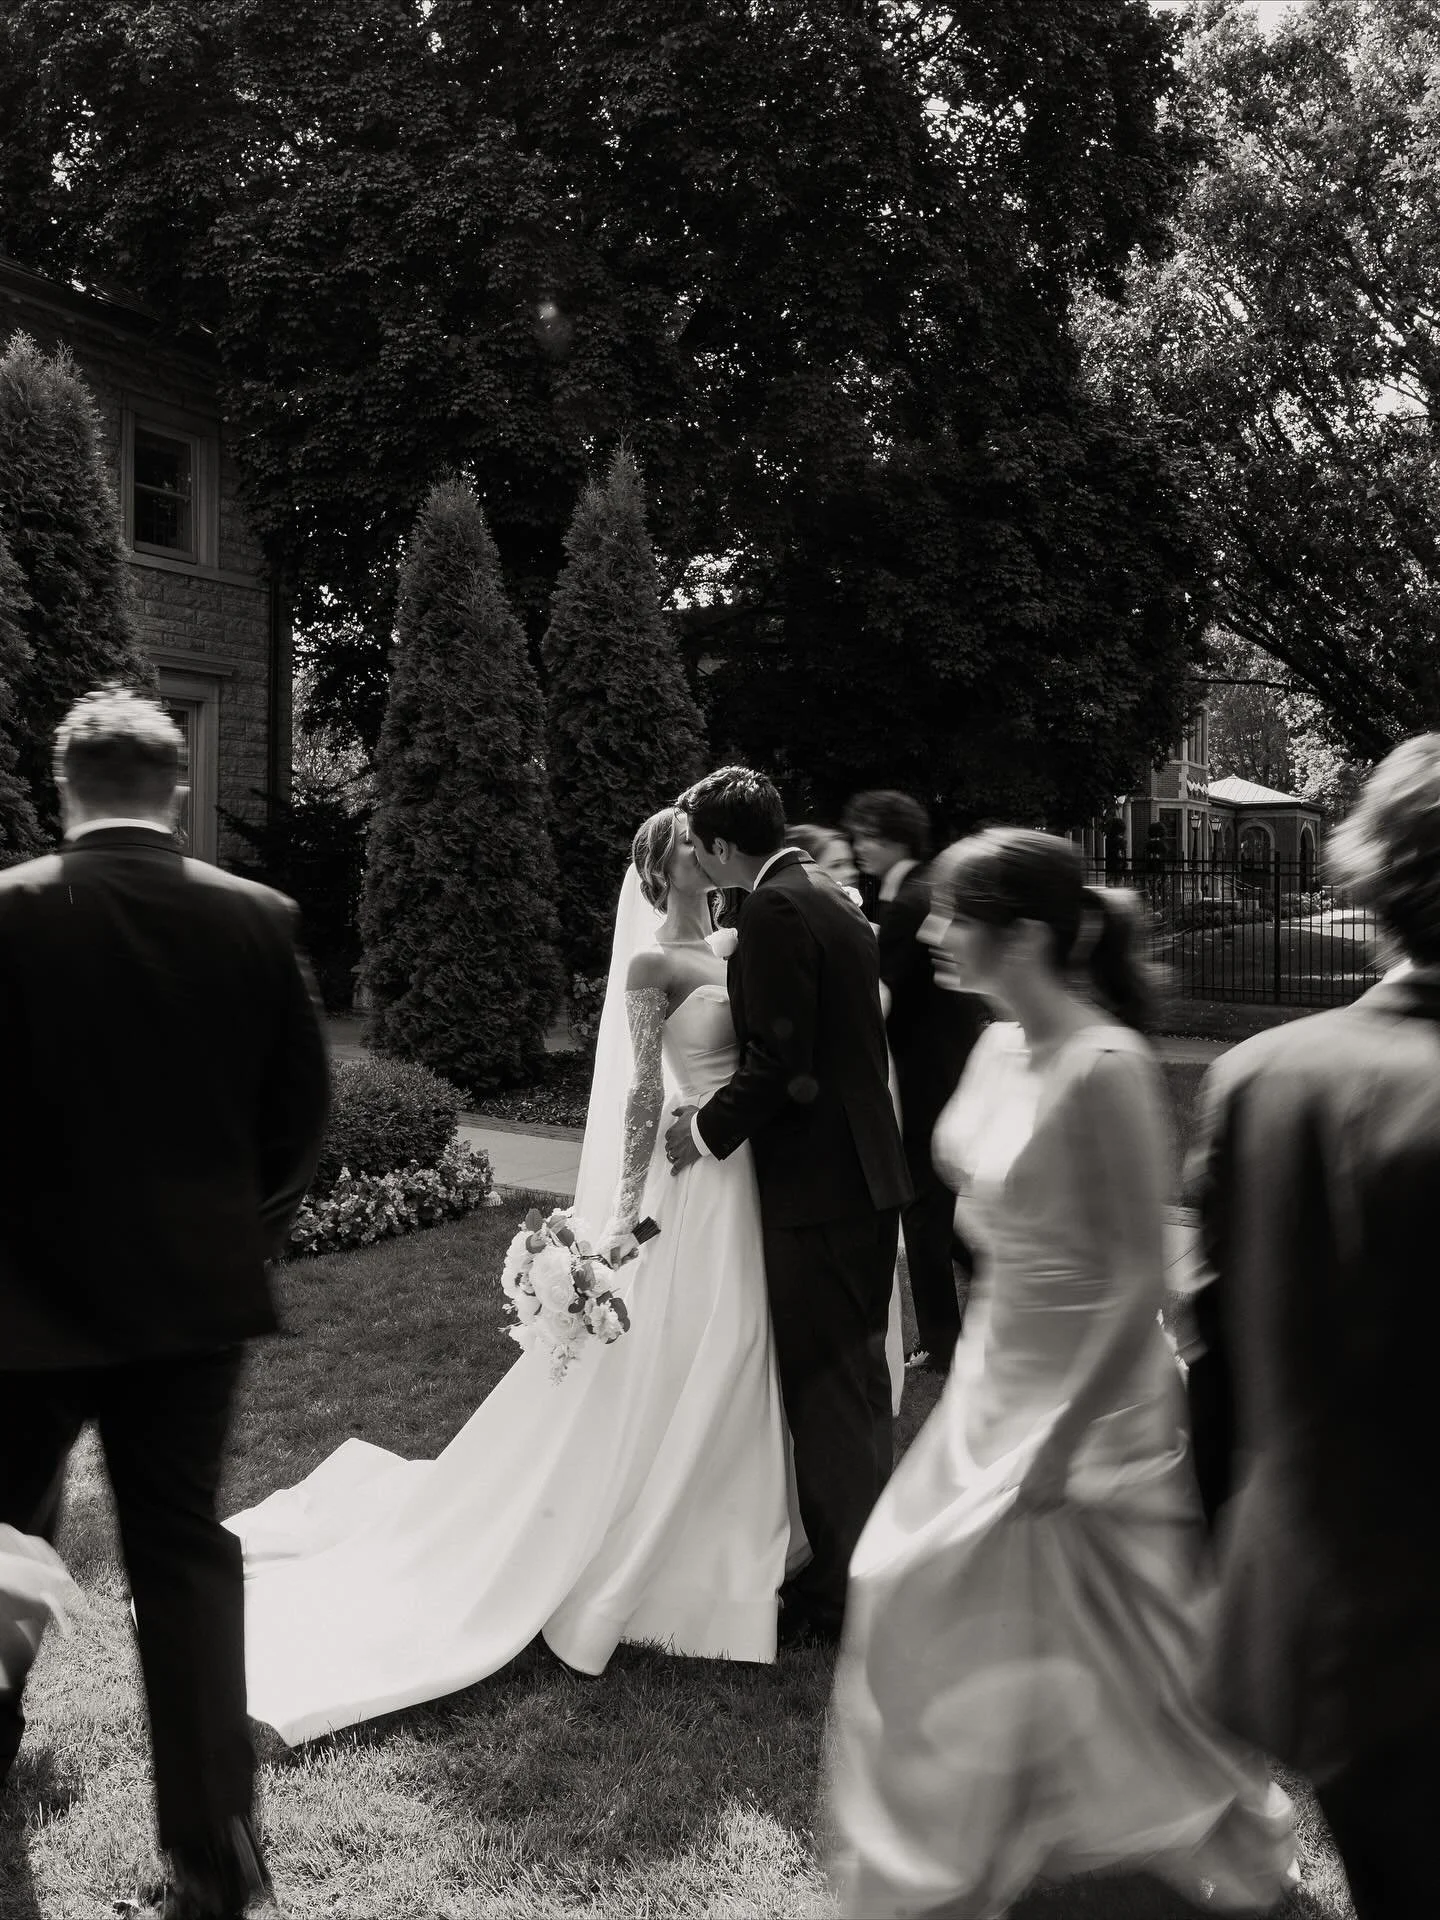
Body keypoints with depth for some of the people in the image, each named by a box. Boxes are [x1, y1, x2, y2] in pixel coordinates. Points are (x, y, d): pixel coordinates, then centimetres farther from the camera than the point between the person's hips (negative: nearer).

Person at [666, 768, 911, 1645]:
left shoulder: (776, 910, -17)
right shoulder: (830, 895, 13)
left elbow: (781, 1066, -22)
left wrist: (708, 1129, -8)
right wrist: (725, 1106, 16)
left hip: (819, 1184, -10)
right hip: (868, 1172, 10)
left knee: (828, 1387, 2)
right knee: (859, 1375, 19)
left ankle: (840, 1589, 14)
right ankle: (872, 1557, 33)